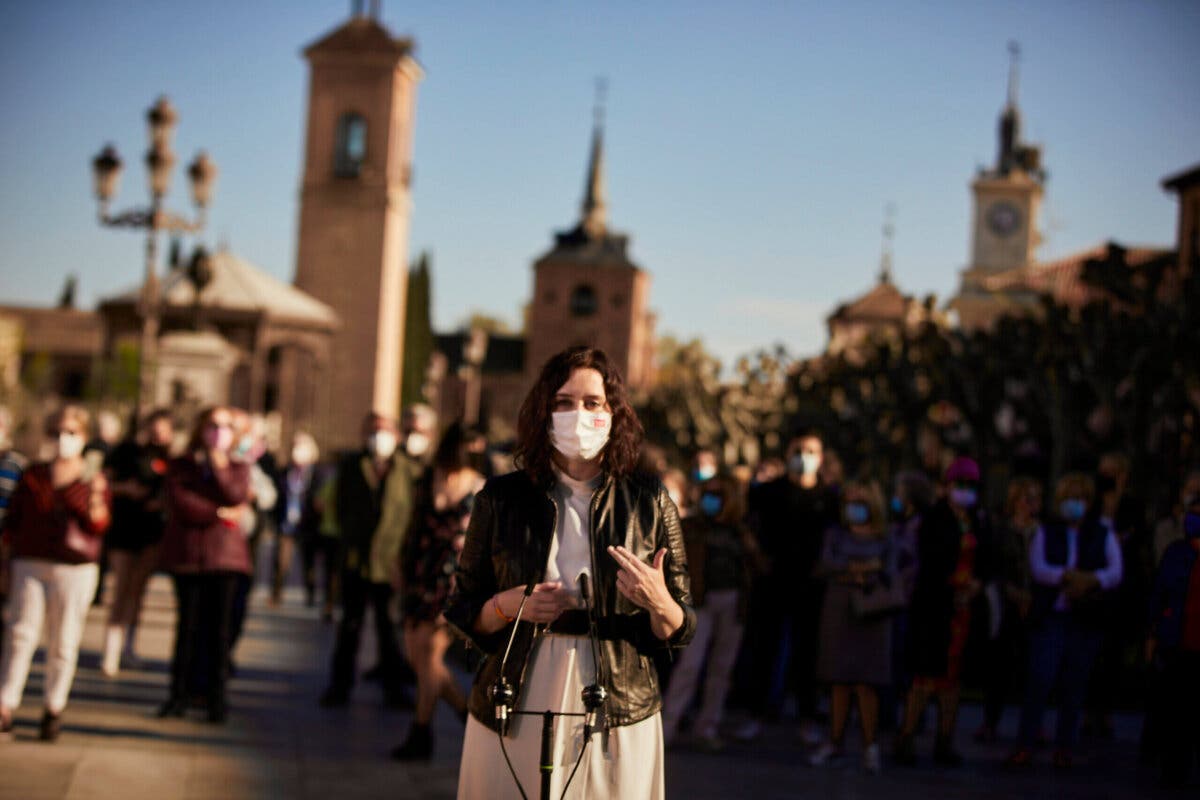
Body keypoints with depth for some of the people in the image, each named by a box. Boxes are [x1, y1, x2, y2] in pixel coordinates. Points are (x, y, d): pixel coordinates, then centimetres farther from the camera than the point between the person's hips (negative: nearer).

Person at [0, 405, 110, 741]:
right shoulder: (33, 476, 10)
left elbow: (98, 526, -6)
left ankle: (54, 709, 12)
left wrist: (95, 510, -25)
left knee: (63, 642, 2)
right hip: (30, 565, 1)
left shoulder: (94, 481, 5)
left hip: (75, 569, -1)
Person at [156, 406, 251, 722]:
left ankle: (217, 699, 1)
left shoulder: (238, 468, 13)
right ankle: (179, 694, 6)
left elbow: (236, 497, -7)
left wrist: (217, 463, -7)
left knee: (220, 629, -2)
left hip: (225, 556, 0)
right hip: (187, 554, 0)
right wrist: (220, 514, -8)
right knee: (187, 627, 0)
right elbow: (181, 504, -6)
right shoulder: (180, 466, 9)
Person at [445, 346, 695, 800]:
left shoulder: (649, 502, 1)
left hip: (617, 721, 0)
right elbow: (462, 615, 8)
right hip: (513, 715, 1)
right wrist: (509, 606, -12)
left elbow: (677, 633, 3)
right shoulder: (501, 499, 3)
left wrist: (659, 604, -18)